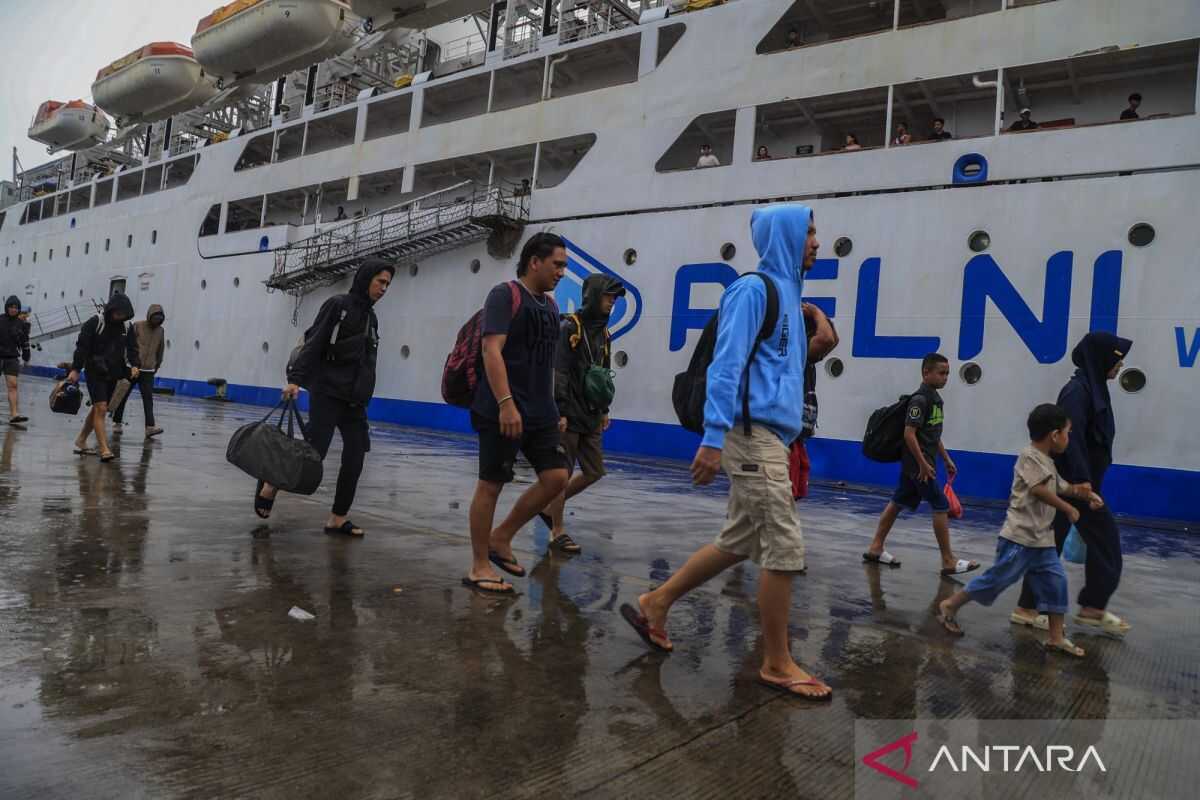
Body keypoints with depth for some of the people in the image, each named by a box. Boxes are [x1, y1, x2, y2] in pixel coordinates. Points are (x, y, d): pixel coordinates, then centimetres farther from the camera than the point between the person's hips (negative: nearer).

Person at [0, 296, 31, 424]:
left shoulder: (21, 324, 5)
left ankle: (14, 415, -14)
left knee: (13, 385, -8)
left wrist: (26, 356, 15)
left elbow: (25, 342, 13)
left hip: (12, 358, 1)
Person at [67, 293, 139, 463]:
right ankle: (104, 449, -16)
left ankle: (80, 442, 29)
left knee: (98, 409, 14)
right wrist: (75, 369, -16)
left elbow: (131, 348, 13)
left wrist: (134, 364, -5)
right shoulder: (95, 323, -9)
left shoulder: (125, 327, 8)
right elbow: (82, 347, -11)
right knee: (101, 409, -14)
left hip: (113, 375, 6)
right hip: (95, 373, -6)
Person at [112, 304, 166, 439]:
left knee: (148, 399, -8)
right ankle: (117, 422, 25)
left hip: (148, 372, 2)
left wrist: (156, 367, 17)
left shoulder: (161, 331, 7)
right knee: (123, 396, 10)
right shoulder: (137, 327, -4)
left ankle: (150, 427, -18)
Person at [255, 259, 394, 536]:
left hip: (355, 403, 7)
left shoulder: (371, 317, 17)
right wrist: (295, 379, -22)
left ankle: (338, 520, 9)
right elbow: (313, 345, -12)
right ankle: (269, 486, 16)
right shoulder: (337, 305, -4)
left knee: (354, 461, 0)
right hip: (326, 396, -7)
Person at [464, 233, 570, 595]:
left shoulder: (550, 303, 17)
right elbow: (492, 351, -18)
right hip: (503, 412, -8)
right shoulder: (506, 295, -8)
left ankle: (500, 539, 17)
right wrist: (506, 404, -27)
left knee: (556, 477, 2)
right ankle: (479, 566, 12)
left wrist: (551, 409, 19)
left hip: (541, 412, 8)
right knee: (491, 484, 0)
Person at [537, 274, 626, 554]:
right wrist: (560, 412, -20)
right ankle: (558, 532, 10)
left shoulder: (603, 332, 15)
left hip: (590, 416, 8)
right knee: (562, 473, -1)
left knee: (594, 472, 10)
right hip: (569, 415, -8)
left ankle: (550, 507, 27)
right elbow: (558, 373, -15)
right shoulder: (569, 327, -10)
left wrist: (604, 410, 18)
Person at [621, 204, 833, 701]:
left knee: (739, 543, 14)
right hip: (754, 435, -10)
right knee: (785, 548, -4)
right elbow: (726, 365, -17)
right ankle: (777, 663, 10)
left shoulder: (787, 292, 20)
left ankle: (654, 604, 26)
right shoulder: (754, 289, -9)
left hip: (769, 437, 10)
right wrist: (713, 439, -22)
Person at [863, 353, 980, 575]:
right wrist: (923, 464, -21)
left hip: (912, 464, 10)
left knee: (898, 503, 12)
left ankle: (875, 548, 18)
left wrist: (946, 459, 20)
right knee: (941, 506, -4)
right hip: (918, 462, -10)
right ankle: (948, 562, 3)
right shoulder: (920, 399, -17)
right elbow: (909, 434, -21)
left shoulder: (935, 398, 13)